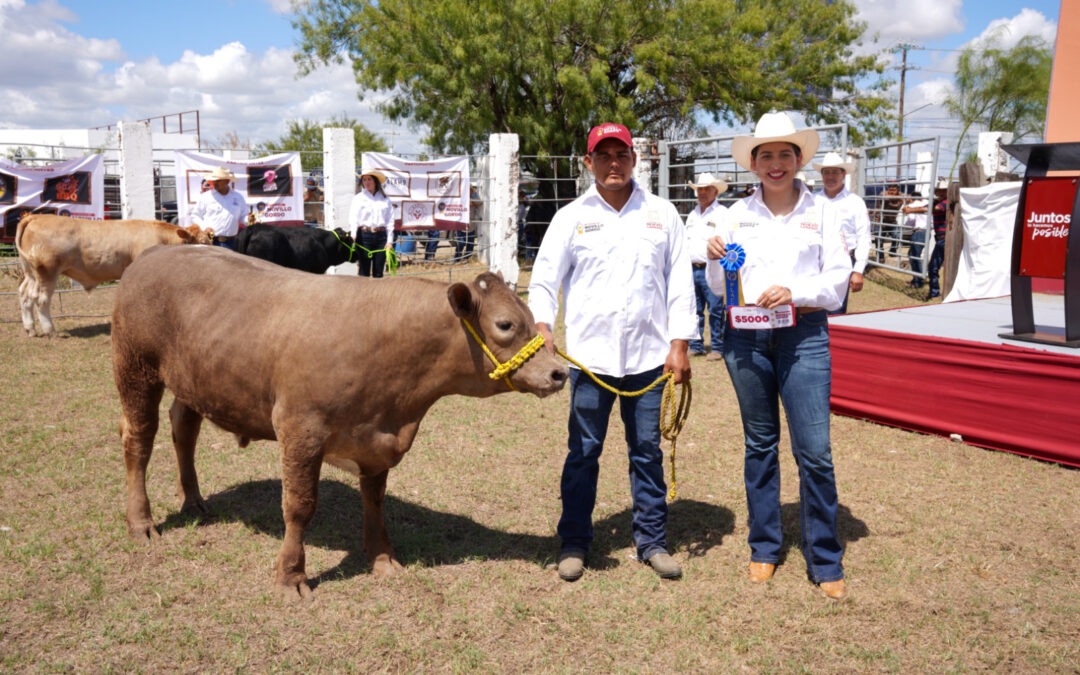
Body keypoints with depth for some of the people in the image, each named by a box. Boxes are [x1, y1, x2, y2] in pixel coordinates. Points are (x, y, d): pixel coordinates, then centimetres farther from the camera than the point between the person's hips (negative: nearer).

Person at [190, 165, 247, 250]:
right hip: (210, 242, -2)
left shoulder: (238, 197, 12)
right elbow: (195, 216, 8)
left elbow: (243, 217, 17)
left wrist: (249, 220, -6)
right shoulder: (205, 197, 5)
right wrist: (205, 227, -9)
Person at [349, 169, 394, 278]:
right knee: (364, 272, 0)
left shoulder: (385, 199, 11)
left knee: (378, 273, 6)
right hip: (364, 235, -2)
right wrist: (353, 236, -20)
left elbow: (390, 221, 9)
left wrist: (389, 241, 2)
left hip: (381, 236, 2)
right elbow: (353, 219, -4)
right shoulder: (358, 198, 5)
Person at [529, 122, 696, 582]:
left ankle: (652, 541, 23)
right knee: (583, 450, 5)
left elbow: (680, 282, 8)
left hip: (647, 355, 1)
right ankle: (574, 543, 19)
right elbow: (544, 279, 4)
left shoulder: (662, 214, 8)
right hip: (588, 354, -1)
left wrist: (679, 345, 1)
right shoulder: (571, 217, 6)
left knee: (647, 450, 9)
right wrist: (542, 328, -13)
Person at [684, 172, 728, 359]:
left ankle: (717, 348, 3)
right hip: (692, 269, 6)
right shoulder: (692, 215, 20)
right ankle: (696, 346, 17)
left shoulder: (722, 213, -1)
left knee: (716, 311, -4)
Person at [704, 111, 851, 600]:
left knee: (815, 450, -4)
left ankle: (825, 561, 12)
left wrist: (794, 292, -13)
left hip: (803, 335, -1)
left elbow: (838, 278, 3)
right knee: (759, 445, 11)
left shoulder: (819, 211, 6)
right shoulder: (738, 214, 9)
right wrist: (715, 259, -9)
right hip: (746, 336, 2)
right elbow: (719, 287, 11)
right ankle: (764, 548, 25)